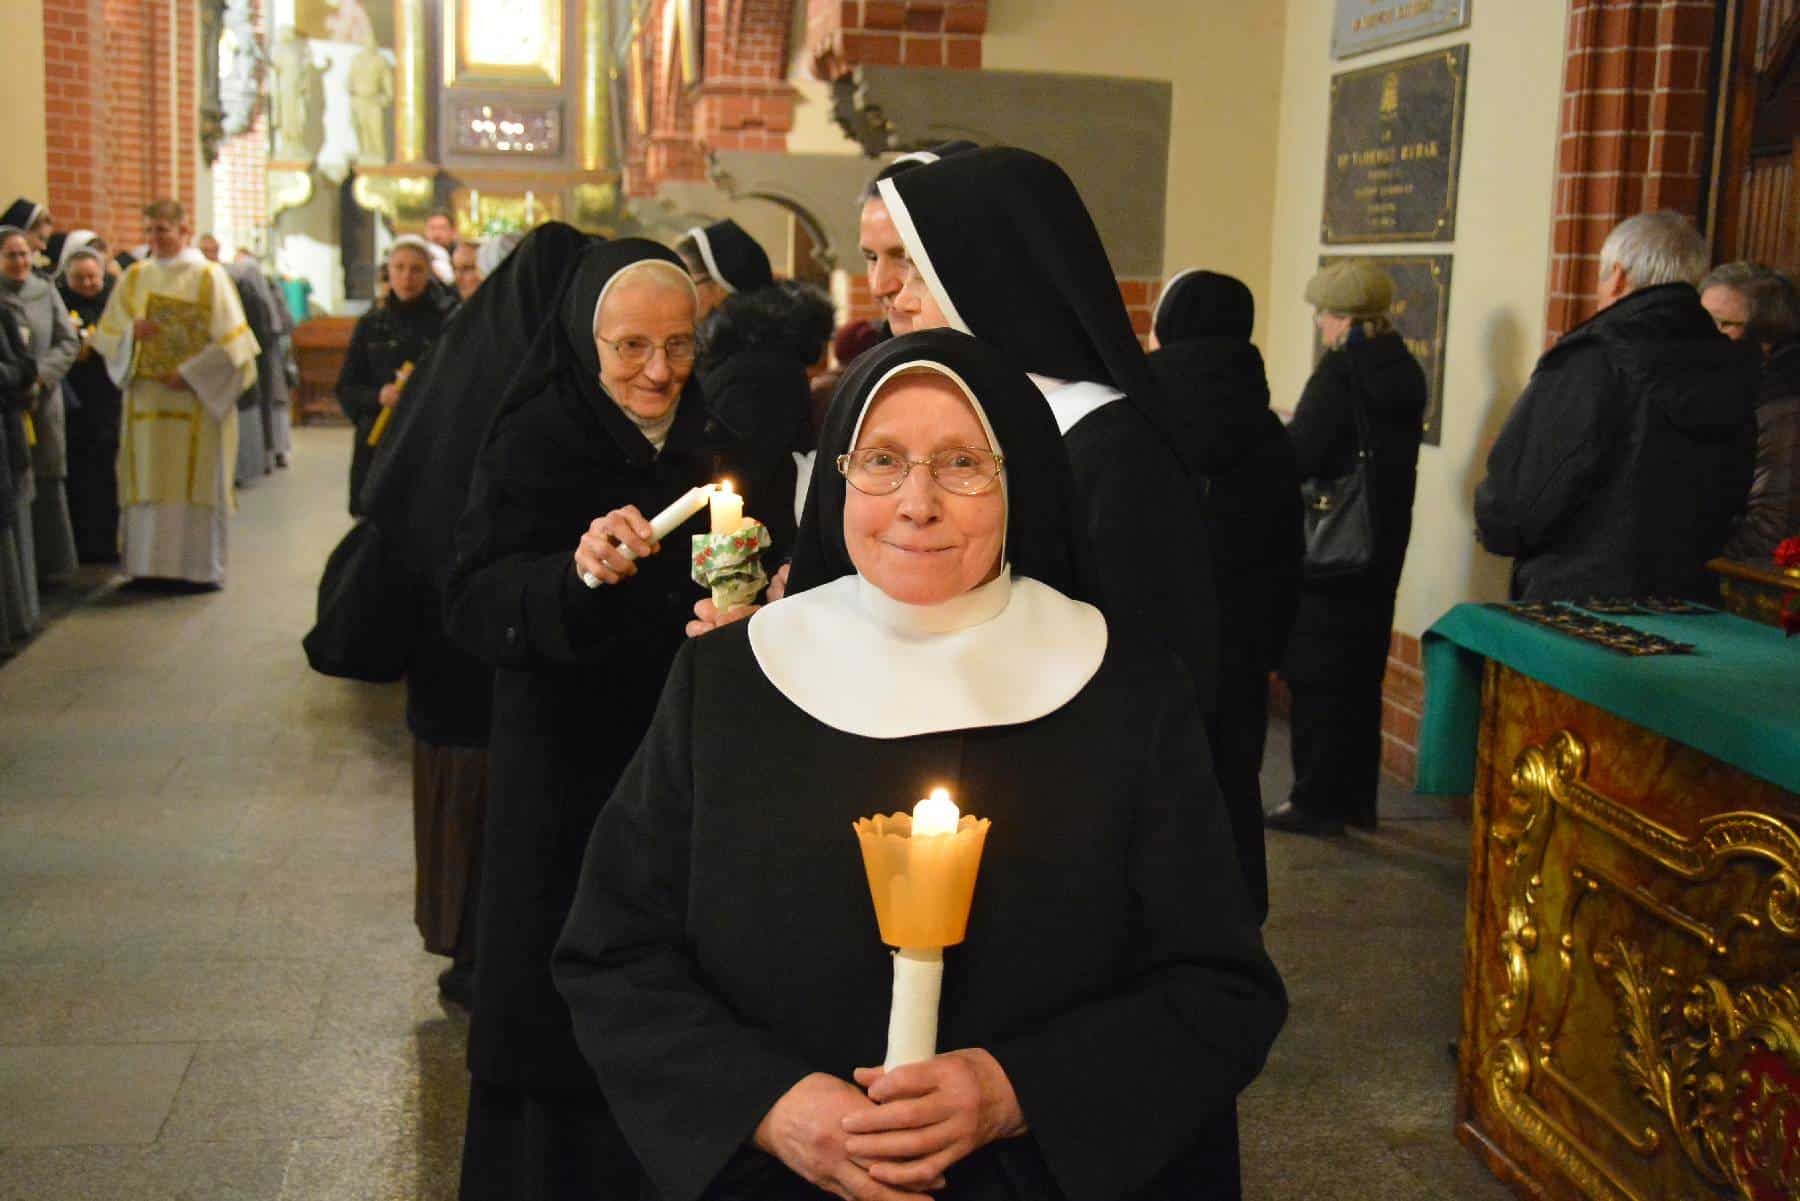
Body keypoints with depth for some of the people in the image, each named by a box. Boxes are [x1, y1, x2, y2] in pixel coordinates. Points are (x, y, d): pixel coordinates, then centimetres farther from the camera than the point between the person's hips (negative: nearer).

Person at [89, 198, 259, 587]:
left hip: (197, 401, -4)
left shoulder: (209, 277, -1)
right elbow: (106, 336, 11)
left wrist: (189, 373, -13)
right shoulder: (134, 278, 10)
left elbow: (230, 343, -6)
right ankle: (149, 564, 8)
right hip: (146, 399, 4)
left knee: (197, 482, -1)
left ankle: (200, 566, 6)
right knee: (148, 481, 3)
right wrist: (131, 333, -10)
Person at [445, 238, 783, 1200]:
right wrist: (579, 571, -39)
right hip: (571, 783, -5)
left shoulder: (703, 441, 6)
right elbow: (475, 607, -21)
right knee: (571, 1039, 2)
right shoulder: (537, 442, -10)